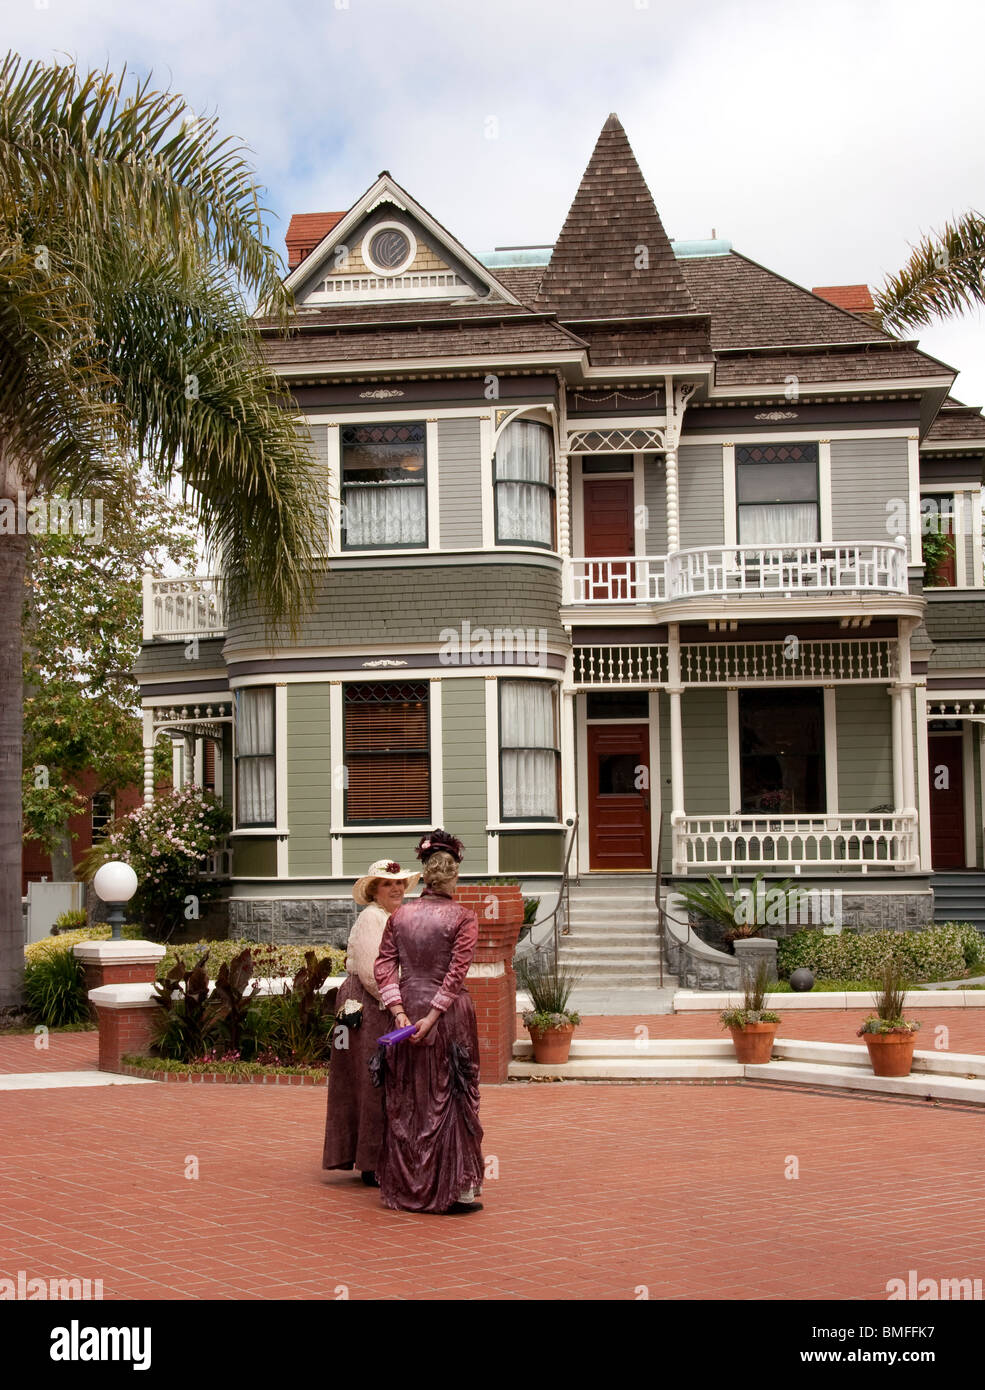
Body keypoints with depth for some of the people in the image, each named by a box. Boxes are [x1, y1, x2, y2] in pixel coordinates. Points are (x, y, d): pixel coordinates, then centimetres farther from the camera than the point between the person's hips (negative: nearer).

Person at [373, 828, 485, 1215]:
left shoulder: (400, 915, 4)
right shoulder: (463, 918, -6)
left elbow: (384, 965, -3)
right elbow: (456, 973, -14)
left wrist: (399, 1012, -8)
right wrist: (432, 1018, -14)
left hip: (408, 1010, 3)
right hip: (450, 1014, -3)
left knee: (405, 1100, 11)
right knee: (452, 1097, 3)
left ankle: (405, 1188, 18)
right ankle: (457, 1188, 2)